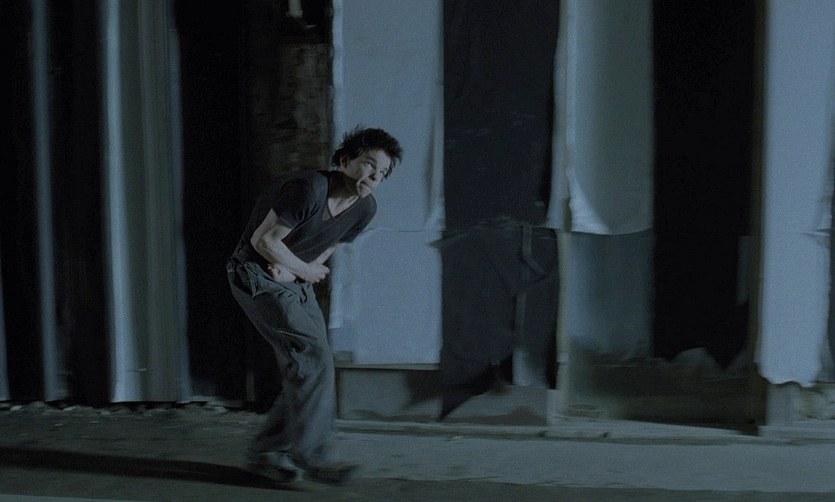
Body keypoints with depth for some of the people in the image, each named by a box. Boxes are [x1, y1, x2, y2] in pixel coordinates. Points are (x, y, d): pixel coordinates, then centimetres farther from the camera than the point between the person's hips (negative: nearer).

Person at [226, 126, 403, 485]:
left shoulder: (364, 209, -1)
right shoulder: (311, 189, -26)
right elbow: (264, 241, -22)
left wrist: (291, 269, -6)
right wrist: (307, 271, -10)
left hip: (296, 284, 8)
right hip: (257, 276, -8)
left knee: (312, 368, 4)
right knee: (313, 357, -17)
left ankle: (266, 453, 14)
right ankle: (313, 456, -11)